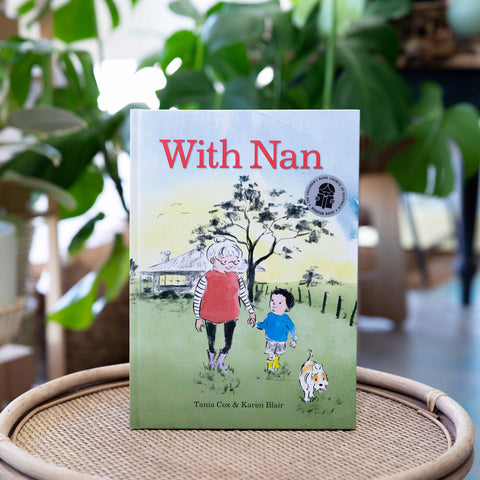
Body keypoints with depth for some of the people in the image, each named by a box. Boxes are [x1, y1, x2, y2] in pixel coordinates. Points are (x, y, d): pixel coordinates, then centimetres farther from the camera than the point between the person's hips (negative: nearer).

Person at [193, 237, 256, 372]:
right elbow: (197, 298, -8)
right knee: (211, 342, 13)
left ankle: (220, 360, 37)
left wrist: (251, 312, 13)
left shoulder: (236, 278, -5)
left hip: (230, 316, 3)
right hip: (210, 317, -3)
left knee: (228, 343, 9)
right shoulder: (207, 279, -16)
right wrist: (198, 318, -6)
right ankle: (211, 360, 41)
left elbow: (244, 295, 9)